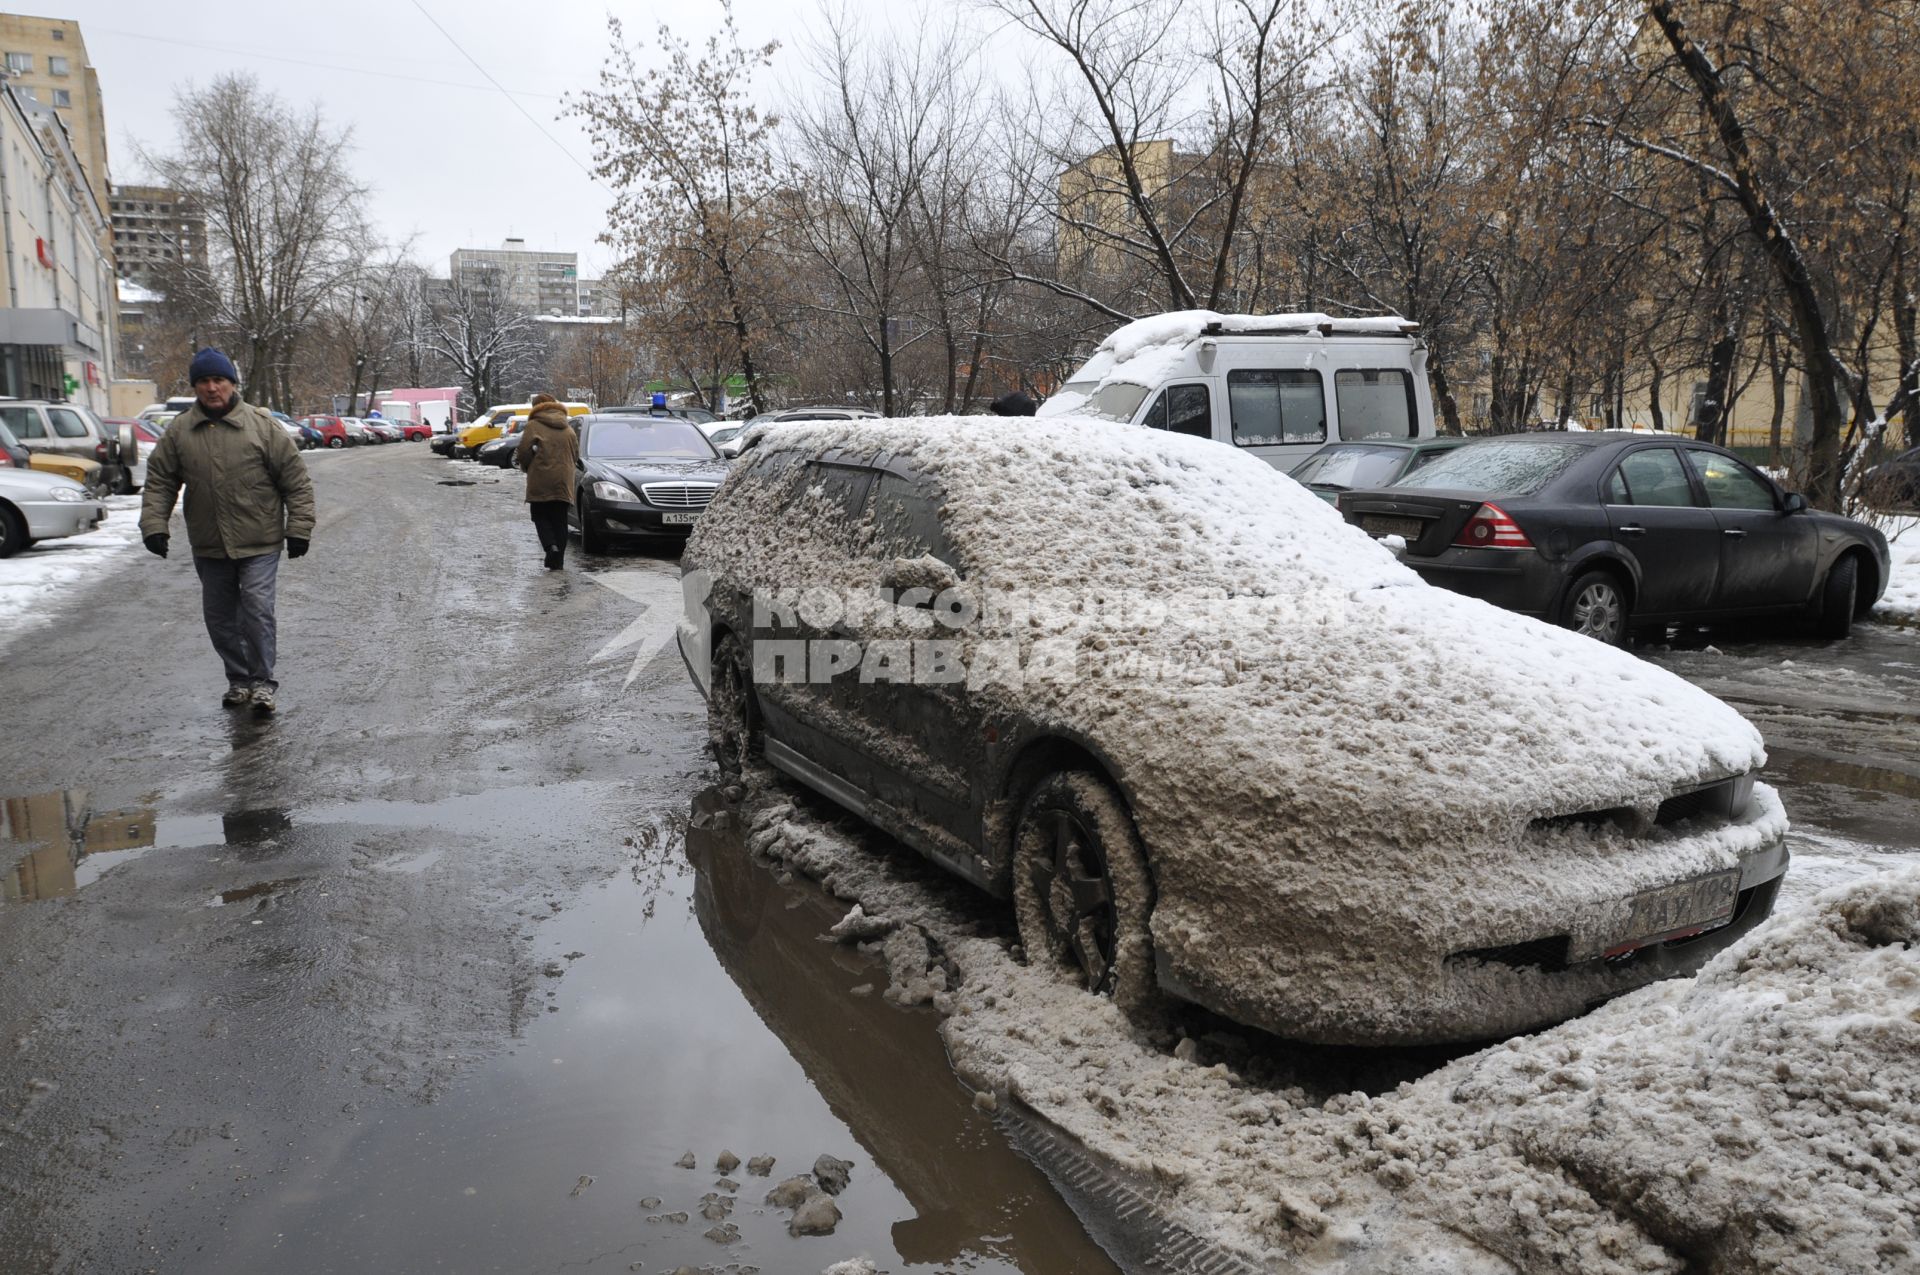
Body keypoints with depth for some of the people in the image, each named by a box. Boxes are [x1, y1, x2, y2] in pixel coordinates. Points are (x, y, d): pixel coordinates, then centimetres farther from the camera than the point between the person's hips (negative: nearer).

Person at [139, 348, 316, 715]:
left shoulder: (261, 424, -4)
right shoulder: (178, 431, 4)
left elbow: (295, 478, -3)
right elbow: (159, 482, 9)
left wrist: (299, 528, -7)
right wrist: (154, 525, -3)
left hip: (259, 543, -4)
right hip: (208, 547, 4)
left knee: (257, 609, -12)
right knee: (219, 616, 11)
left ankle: (262, 682, -1)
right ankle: (238, 679, 25)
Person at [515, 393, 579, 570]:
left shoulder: (534, 426, -3)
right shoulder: (568, 428, 13)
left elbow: (524, 451, -10)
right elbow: (576, 454, 12)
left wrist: (527, 467, 9)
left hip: (540, 483, -4)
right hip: (563, 482, 4)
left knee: (540, 516, 8)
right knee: (560, 520, 8)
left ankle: (551, 546, -16)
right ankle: (558, 561, 5)